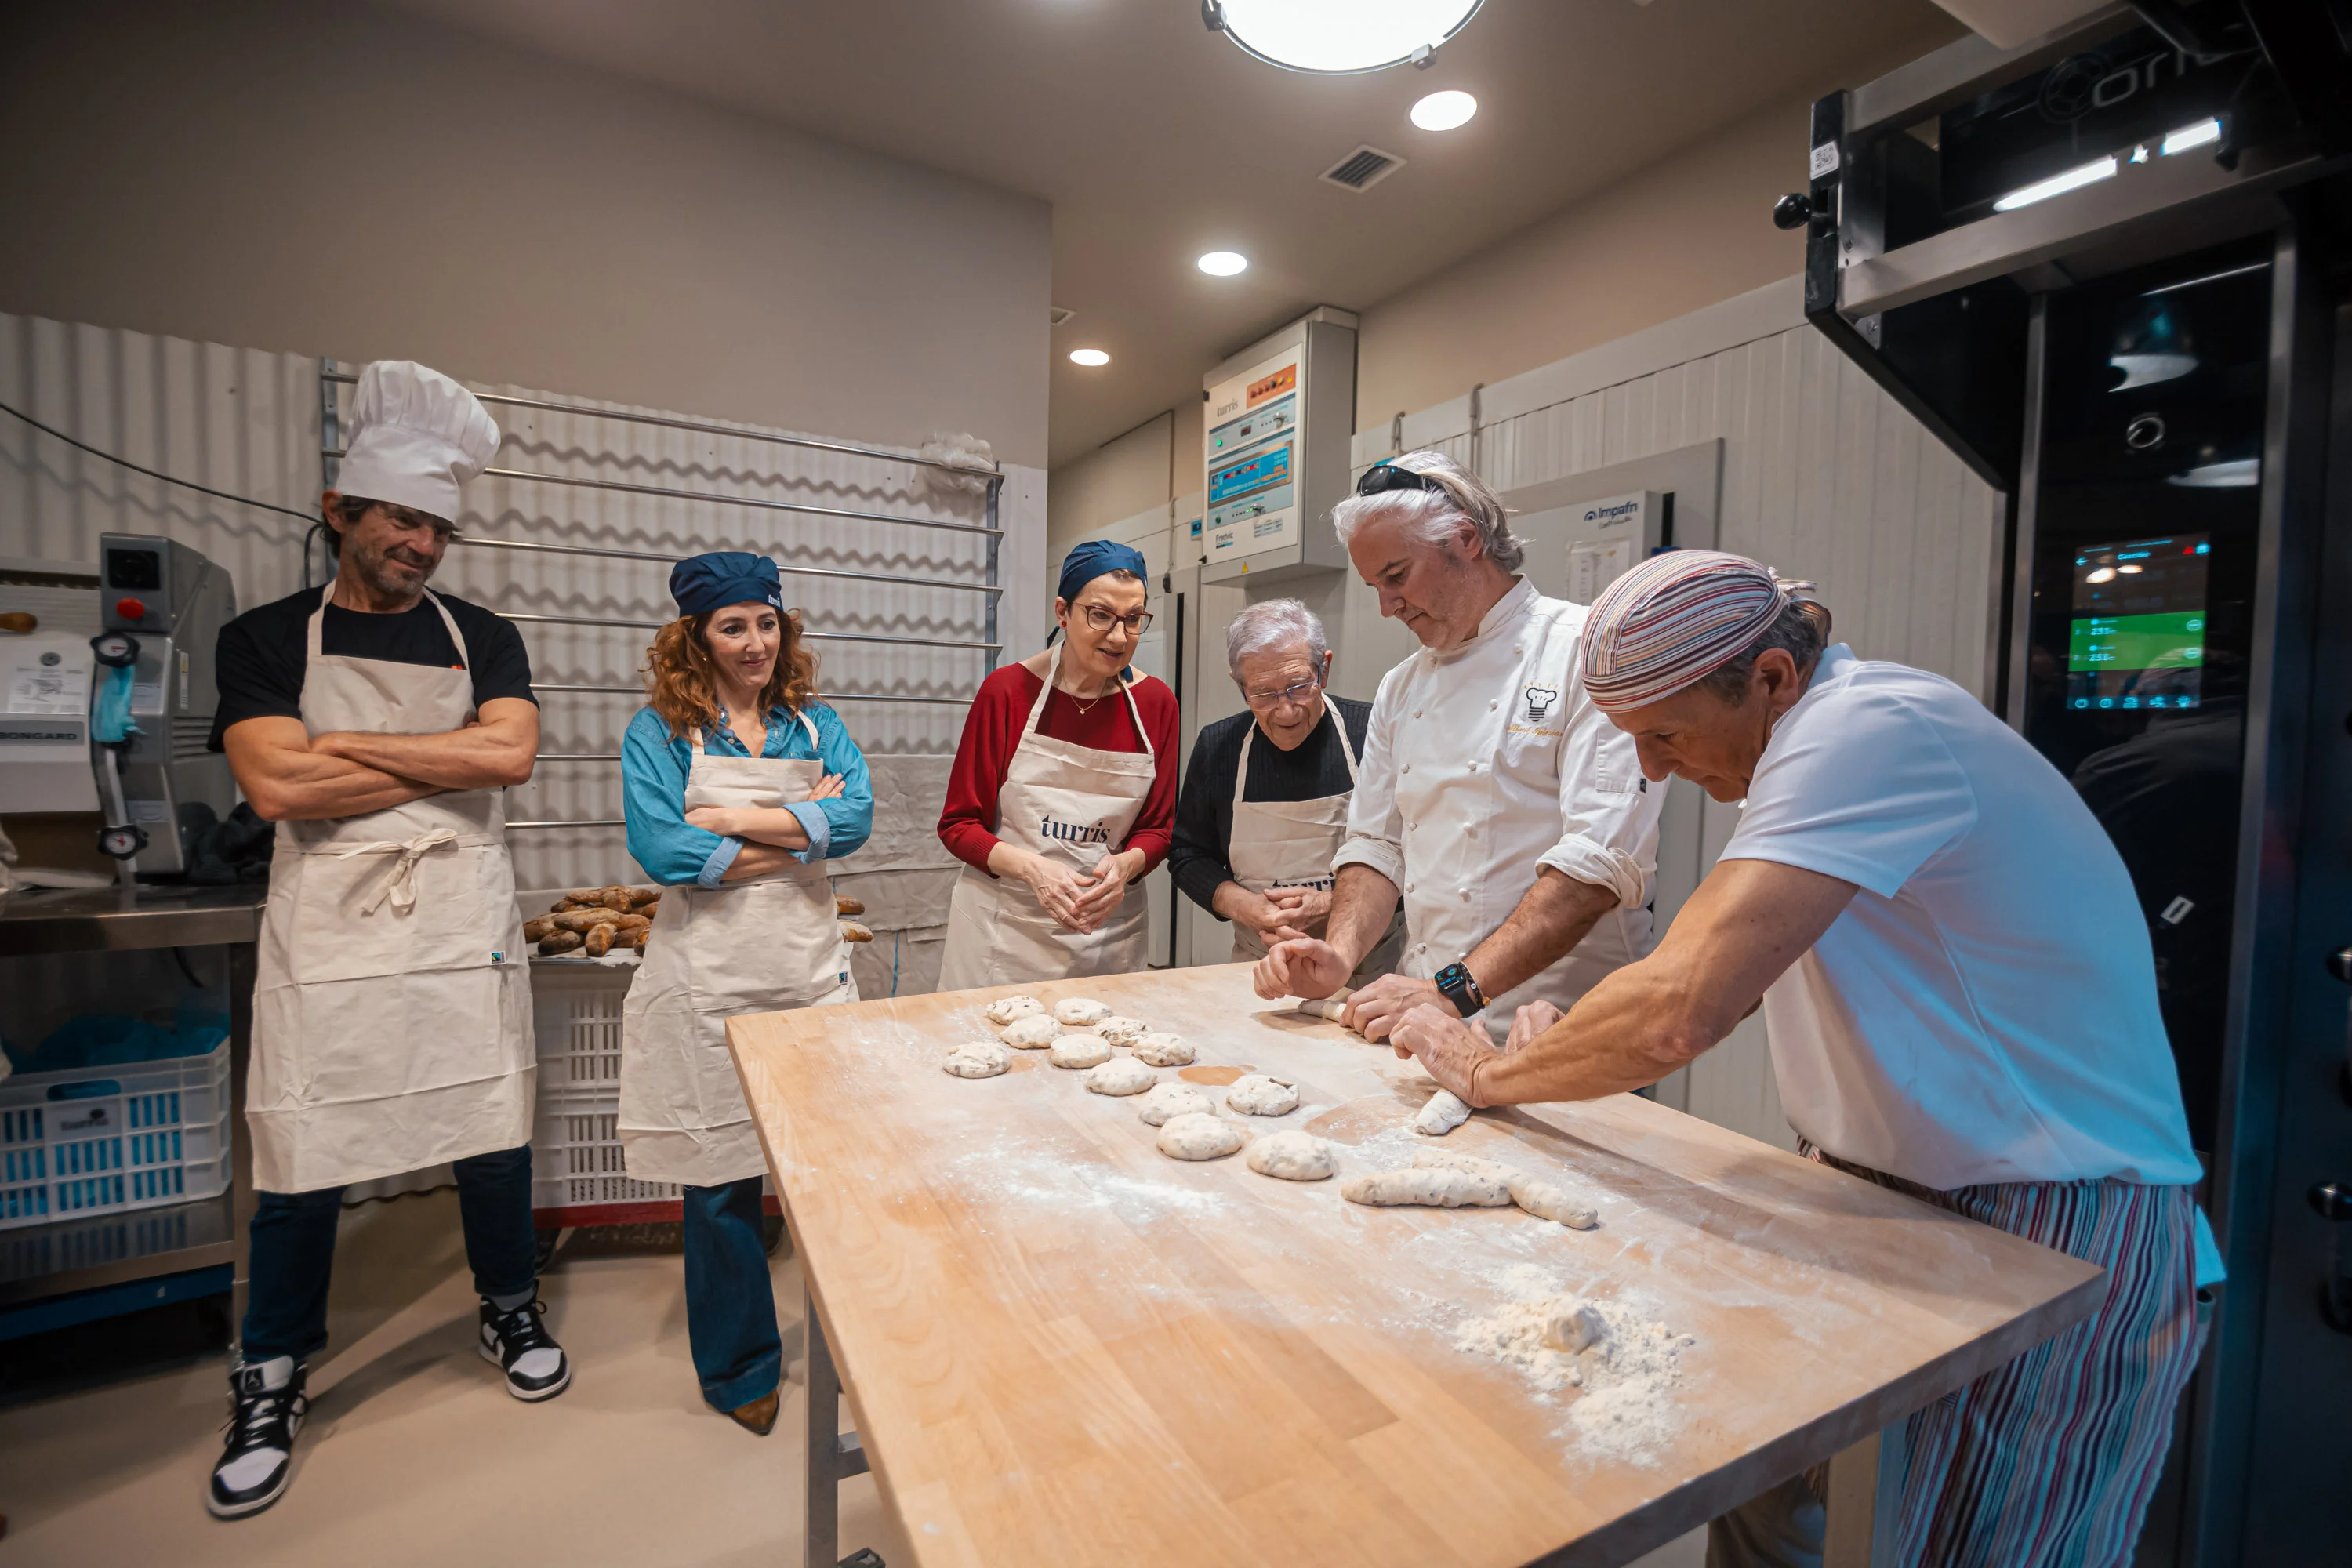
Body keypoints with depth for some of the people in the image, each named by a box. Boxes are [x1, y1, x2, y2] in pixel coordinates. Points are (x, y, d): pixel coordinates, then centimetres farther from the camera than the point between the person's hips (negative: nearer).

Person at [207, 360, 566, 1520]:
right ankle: (270, 1383, 31)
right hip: (326, 937, -1)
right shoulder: (265, 639, 4)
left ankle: (511, 1313, 34)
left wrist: (348, 743, -9)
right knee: (298, 1166, 8)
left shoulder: (481, 638, 8)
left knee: (492, 1138, 11)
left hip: (465, 933, 1)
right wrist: (450, 762, -9)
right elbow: (276, 786, -11)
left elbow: (512, 753, -10)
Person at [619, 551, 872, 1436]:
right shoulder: (660, 732, 0)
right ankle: (740, 1367, 33)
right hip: (708, 981, -2)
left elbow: (857, 818, -8)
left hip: (811, 972, 3)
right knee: (720, 1182, 9)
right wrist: (800, 832, -10)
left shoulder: (816, 727, 8)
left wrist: (735, 818, -14)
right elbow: (660, 851, -13)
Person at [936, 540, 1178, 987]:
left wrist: (1127, 865, -15)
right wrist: (1031, 867, -21)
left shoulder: (1156, 703, -1)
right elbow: (958, 824, -4)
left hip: (1111, 930, 2)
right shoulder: (1008, 690, -8)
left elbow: (1157, 828, 6)